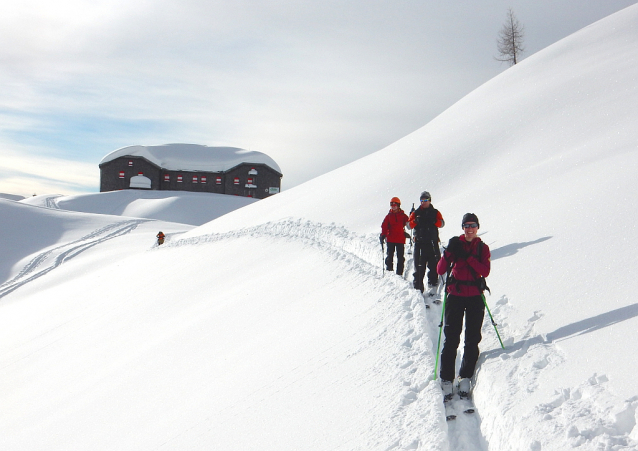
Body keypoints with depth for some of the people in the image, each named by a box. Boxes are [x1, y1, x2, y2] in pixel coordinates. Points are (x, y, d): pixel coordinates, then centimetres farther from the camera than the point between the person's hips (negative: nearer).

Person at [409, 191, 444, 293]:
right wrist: (416, 221, -18)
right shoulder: (416, 213, 12)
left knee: (434, 264, -3)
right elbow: (409, 225, 3)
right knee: (419, 265, -1)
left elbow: (441, 223, -3)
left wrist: (434, 221, -23)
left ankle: (433, 282, 10)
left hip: (432, 242, 0)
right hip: (419, 242, 0)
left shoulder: (435, 212, 11)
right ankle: (418, 286, 2)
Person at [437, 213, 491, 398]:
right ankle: (447, 379, -1)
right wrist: (449, 253, -19)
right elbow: (440, 270, -4)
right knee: (451, 338, -4)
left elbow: (485, 271, -10)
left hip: (475, 297, 1)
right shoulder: (455, 244, 5)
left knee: (472, 339, 3)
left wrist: (468, 257, -18)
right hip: (455, 295, -1)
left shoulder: (483, 248, 7)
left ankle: (465, 378, 12)